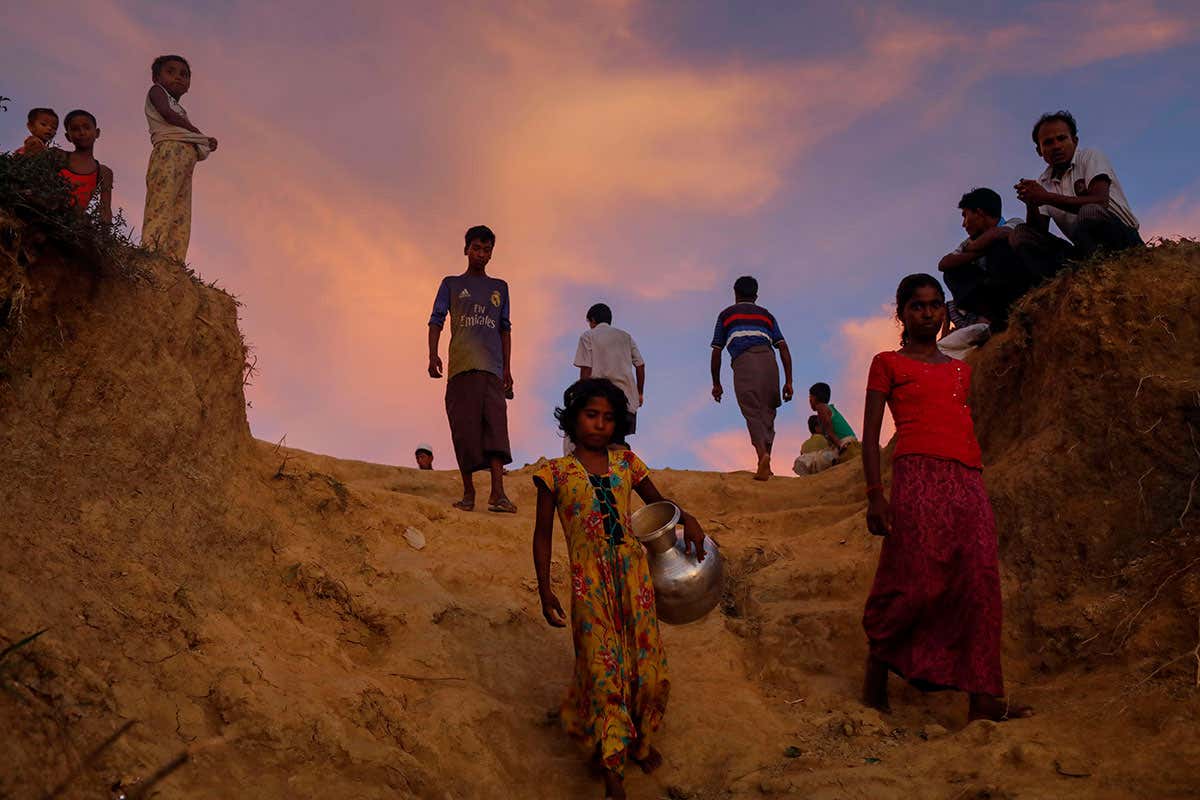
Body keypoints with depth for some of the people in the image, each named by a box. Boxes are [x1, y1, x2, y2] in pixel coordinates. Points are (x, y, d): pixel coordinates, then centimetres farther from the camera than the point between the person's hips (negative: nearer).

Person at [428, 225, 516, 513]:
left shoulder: (499, 288, 23)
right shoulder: (451, 284, 17)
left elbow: (505, 329, 20)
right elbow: (436, 320, 8)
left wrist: (507, 368, 11)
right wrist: (433, 355, -9)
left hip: (493, 368, 1)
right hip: (461, 367, -1)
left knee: (496, 425, -13)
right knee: (465, 429, -4)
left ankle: (497, 494, -21)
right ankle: (468, 492, 3)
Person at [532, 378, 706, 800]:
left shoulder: (625, 463, 7)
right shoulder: (556, 473, 0)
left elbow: (658, 501, 20)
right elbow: (543, 533, 3)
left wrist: (686, 518, -2)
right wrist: (544, 590, -3)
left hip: (633, 572, 3)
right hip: (590, 580, -3)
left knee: (646, 662, 6)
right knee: (605, 666, -6)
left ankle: (638, 741, 30)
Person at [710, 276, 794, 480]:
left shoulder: (726, 314, 23)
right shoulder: (766, 315, 28)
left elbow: (716, 352, 20)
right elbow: (783, 348, 16)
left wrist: (716, 383, 27)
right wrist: (788, 381, 14)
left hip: (743, 362, -2)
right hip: (768, 360, 2)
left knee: (752, 412, -7)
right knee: (767, 412, 11)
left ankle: (762, 454, -31)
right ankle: (766, 463, 3)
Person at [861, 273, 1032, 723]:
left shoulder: (960, 370, 25)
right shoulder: (888, 363, 11)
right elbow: (870, 434, 4)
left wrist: (976, 486, 16)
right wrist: (875, 494, -8)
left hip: (968, 482, 5)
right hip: (918, 477, -5)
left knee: (979, 583, -4)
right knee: (915, 582, -11)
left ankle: (982, 698, -3)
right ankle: (875, 680, 4)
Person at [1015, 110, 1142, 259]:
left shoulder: (1089, 156, -2)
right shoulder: (1043, 182, 13)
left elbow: (1100, 202, -21)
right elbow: (1040, 234, 4)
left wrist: (1047, 198, -21)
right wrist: (1031, 205, -15)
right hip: (1087, 248, 6)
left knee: (1089, 212, -35)